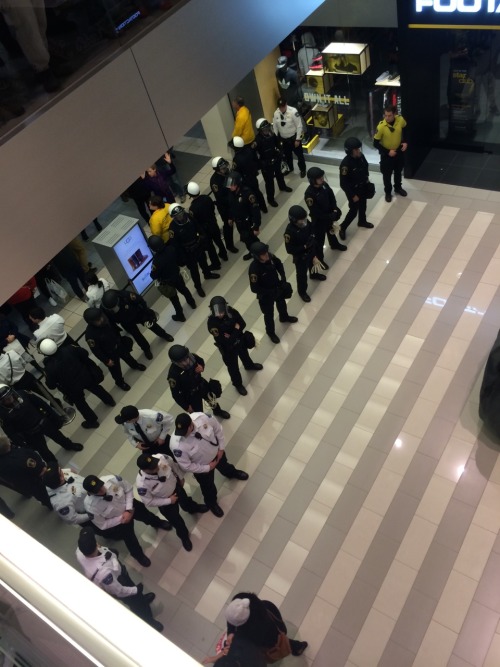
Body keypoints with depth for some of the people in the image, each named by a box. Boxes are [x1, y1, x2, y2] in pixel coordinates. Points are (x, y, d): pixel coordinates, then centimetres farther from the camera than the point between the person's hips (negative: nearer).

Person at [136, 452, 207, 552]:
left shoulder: (161, 458, -36)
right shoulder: (142, 483, -42)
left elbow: (174, 465, -11)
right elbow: (149, 502, -24)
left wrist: (181, 477, 4)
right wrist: (169, 500, -19)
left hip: (176, 487, 3)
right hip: (165, 502, -3)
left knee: (186, 503, 34)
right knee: (176, 521, 21)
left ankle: (194, 508, 72)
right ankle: (184, 536, 55)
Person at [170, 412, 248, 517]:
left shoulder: (201, 417, -35)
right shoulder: (177, 445, -42)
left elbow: (218, 429, -13)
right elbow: (186, 466, -26)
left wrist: (221, 448, -9)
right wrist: (208, 467, -17)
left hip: (216, 452, 3)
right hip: (202, 468, -3)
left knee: (224, 466, 37)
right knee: (208, 487, 26)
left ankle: (232, 473, 74)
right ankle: (211, 502, 61)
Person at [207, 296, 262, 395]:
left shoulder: (232, 312, -25)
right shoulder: (212, 323, -37)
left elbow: (243, 324, -13)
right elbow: (224, 341, -35)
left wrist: (231, 334, -27)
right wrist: (236, 329, -28)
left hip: (240, 341, 4)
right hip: (228, 348, -4)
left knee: (244, 355, 35)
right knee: (233, 367, 20)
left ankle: (249, 366, 69)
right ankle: (238, 385, 47)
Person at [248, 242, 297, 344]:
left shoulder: (270, 257, -22)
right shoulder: (254, 269, -38)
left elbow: (279, 264, 1)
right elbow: (254, 288, -32)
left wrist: (283, 277, -10)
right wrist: (270, 292, -27)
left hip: (277, 288, 6)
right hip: (265, 295, -6)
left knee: (282, 303, 33)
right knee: (269, 314, 17)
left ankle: (284, 317, 66)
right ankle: (271, 332, 46)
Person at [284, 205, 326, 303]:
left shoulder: (306, 223, -20)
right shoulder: (290, 232, -37)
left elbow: (312, 236, -3)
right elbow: (290, 250, -28)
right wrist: (304, 247, -30)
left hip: (311, 251, 6)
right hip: (300, 256, -6)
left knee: (313, 264, 35)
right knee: (302, 274, 16)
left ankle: (314, 274, 69)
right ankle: (302, 291, 43)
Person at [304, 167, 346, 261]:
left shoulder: (324, 185, -14)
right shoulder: (309, 194, -35)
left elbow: (331, 196, 2)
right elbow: (315, 212, -31)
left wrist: (335, 209, -13)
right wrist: (331, 216, -22)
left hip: (329, 215, 7)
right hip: (318, 219, -7)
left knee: (331, 230, 33)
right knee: (319, 239, 11)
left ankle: (334, 244, 63)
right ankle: (319, 259, 32)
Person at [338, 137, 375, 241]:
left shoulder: (360, 156, -13)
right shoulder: (345, 164, -34)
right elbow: (343, 184, -28)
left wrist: (367, 179, 14)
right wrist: (353, 195, -21)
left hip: (363, 186, 7)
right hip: (353, 190, -7)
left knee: (362, 206, 26)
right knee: (353, 211, 5)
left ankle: (362, 221, 53)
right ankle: (342, 228, 26)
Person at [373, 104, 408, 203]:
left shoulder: (400, 120, -19)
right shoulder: (381, 126, -30)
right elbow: (376, 143, -20)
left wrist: (404, 142, -6)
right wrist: (388, 152, -22)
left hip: (399, 151, 4)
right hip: (386, 154, -3)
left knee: (398, 171, 23)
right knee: (387, 174, 13)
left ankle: (398, 188, 47)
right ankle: (388, 192, 36)